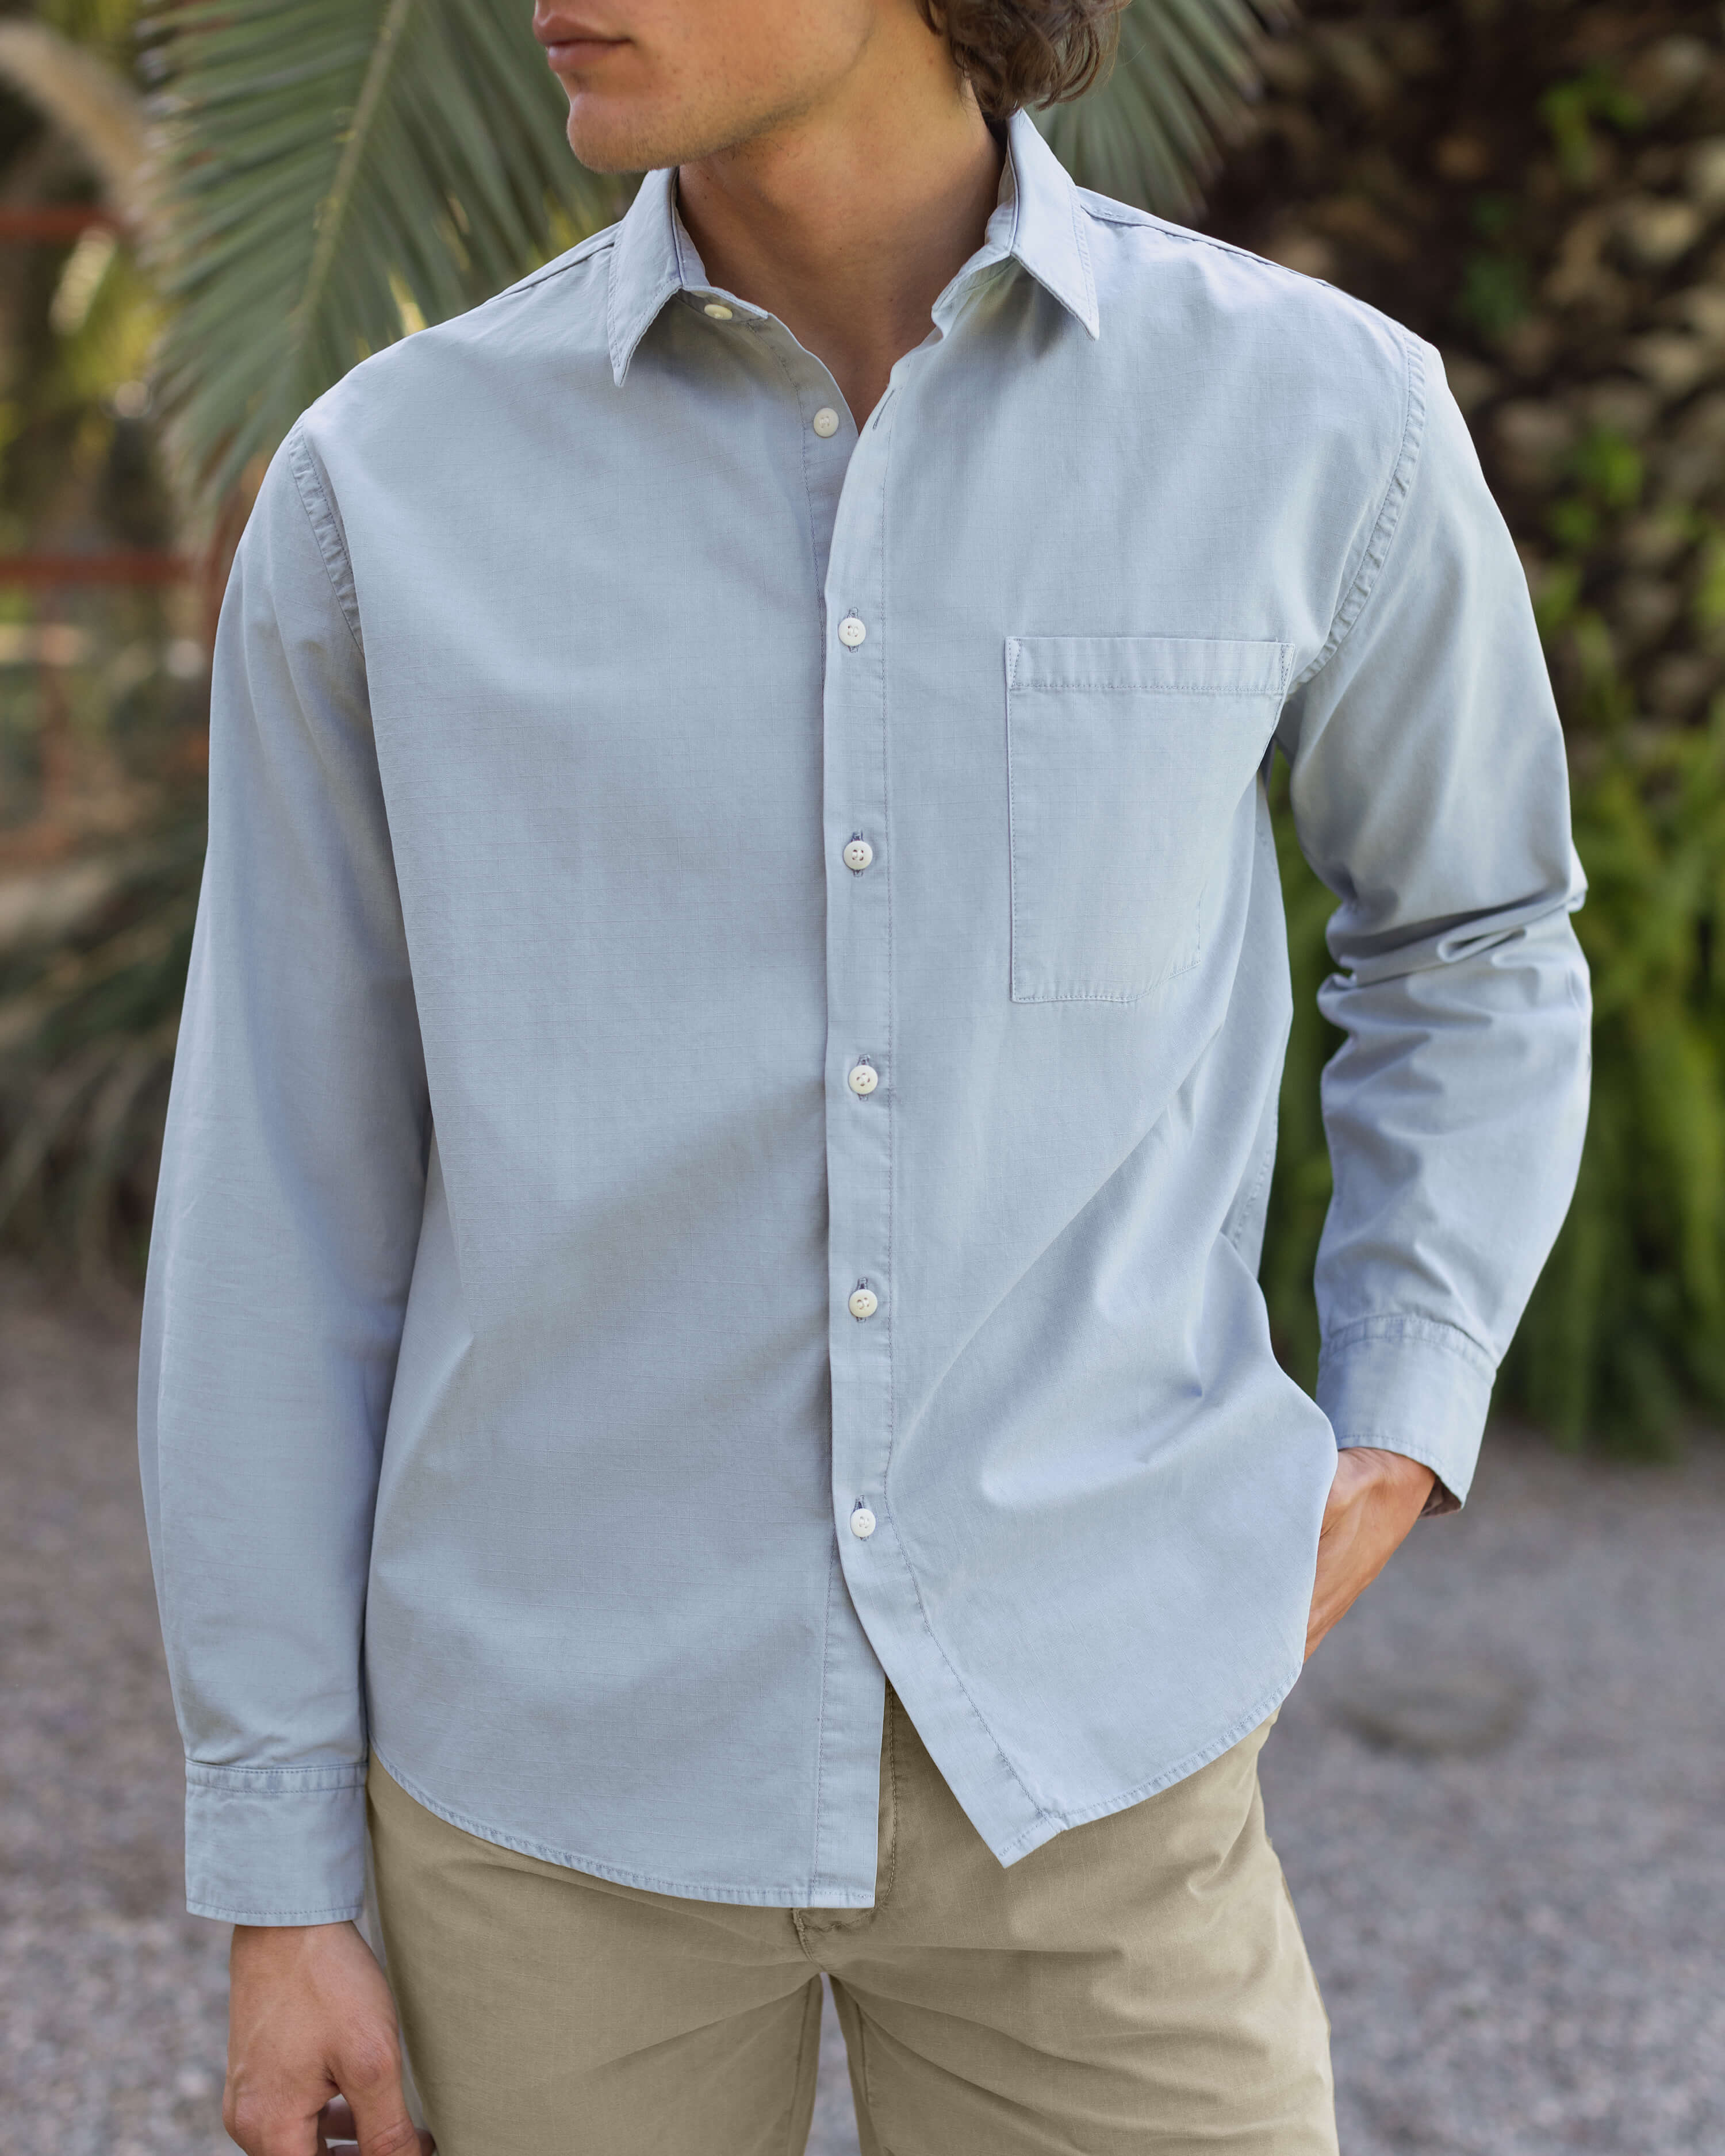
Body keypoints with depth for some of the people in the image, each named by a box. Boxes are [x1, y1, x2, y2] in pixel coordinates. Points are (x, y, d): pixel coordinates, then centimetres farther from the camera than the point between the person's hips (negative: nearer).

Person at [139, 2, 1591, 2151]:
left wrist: (1392, 1457, 0)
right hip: (568, 1760, 0)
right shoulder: (391, 485, -7)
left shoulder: (1308, 420, -7)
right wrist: (274, 1893, 1)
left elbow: (1471, 940, 13)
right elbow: (282, 1208, -1)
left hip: (1077, 1755, 0)